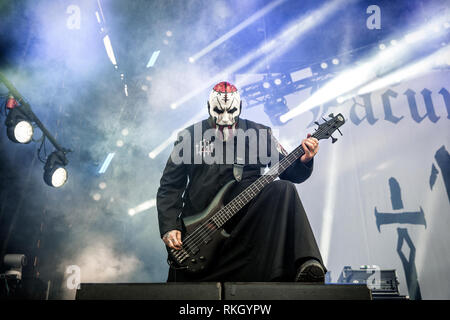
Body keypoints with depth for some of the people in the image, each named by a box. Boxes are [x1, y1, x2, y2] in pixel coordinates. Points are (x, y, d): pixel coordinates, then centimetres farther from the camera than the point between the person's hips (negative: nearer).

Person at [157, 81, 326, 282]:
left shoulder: (259, 134, 7)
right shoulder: (190, 136, 5)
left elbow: (291, 173, 6)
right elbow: (170, 186, 5)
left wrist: (304, 161, -17)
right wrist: (169, 227, -7)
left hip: (246, 216, 0)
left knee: (283, 190, -26)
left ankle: (307, 266, -33)